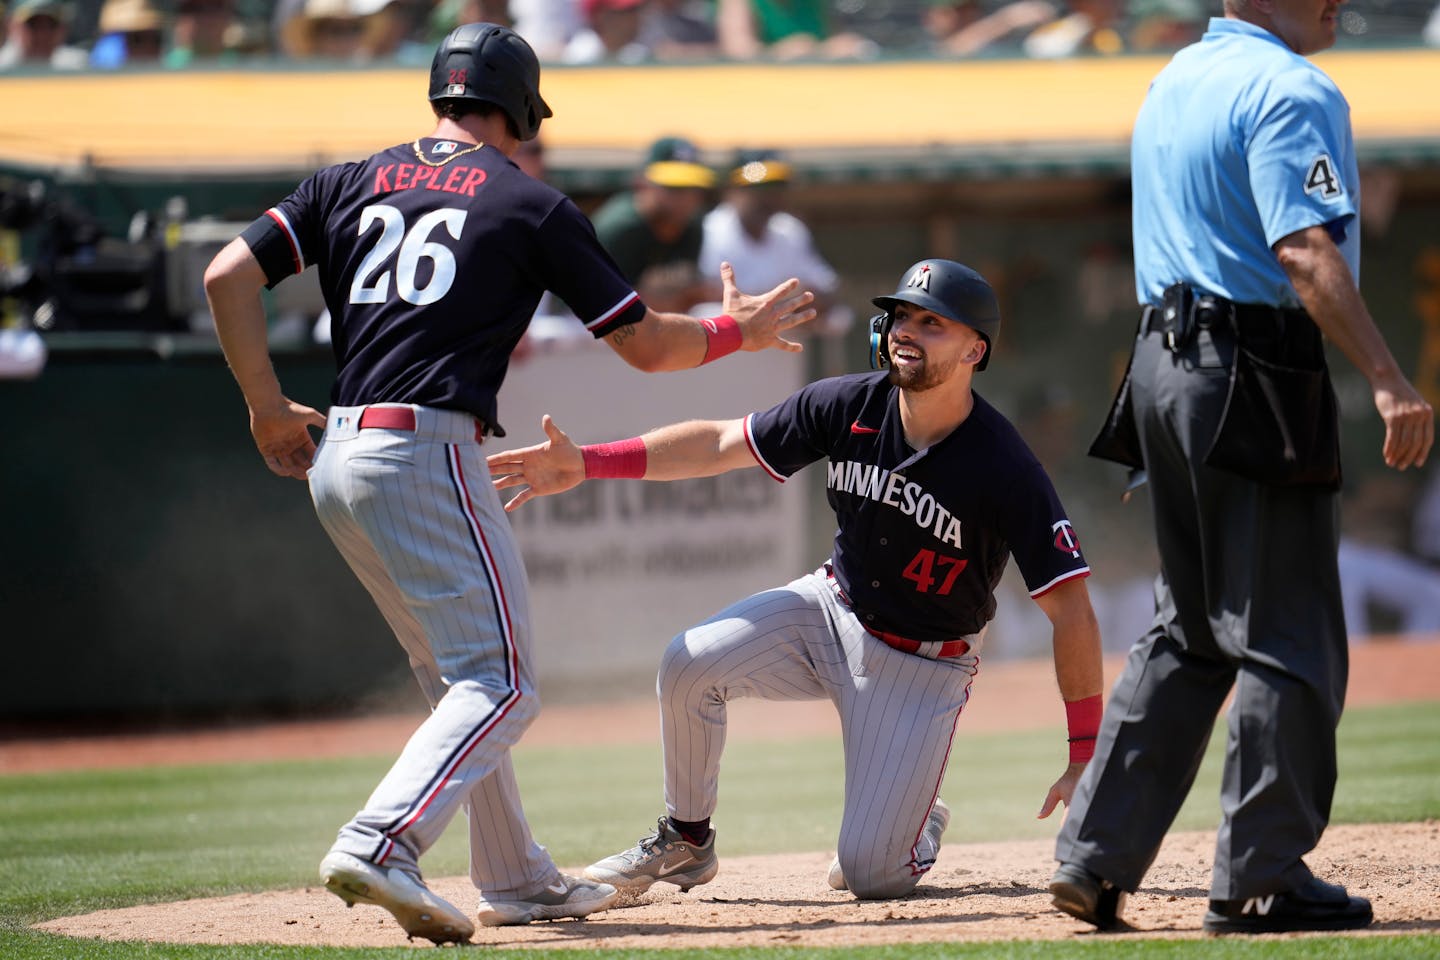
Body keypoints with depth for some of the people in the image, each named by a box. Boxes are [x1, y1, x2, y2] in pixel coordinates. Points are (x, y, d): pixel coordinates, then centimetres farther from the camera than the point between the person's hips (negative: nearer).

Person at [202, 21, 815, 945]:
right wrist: (738, 329, 23)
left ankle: (516, 878, 23)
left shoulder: (350, 184, 15)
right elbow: (646, 343, 5)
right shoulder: (532, 205, 3)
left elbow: (228, 275, 3)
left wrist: (268, 407, 8)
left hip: (338, 462, 7)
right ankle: (378, 847, -28)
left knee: (461, 678, 20)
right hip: (428, 454, -7)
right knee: (500, 685, -8)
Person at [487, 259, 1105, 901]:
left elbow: (1072, 613, -24)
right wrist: (586, 463, -16)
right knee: (690, 662, -22)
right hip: (833, 611, 4)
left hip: (924, 666, -4)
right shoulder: (849, 406, -14)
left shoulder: (1006, 471, -26)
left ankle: (919, 826, 27)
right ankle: (684, 842, 2)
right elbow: (719, 444, -6)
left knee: (869, 873, -11)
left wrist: (1083, 758, -29)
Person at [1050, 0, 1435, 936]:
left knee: (1187, 633, 16)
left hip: (1164, 363, 9)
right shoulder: (1290, 89, -12)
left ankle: (1095, 859, 11)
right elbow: (1306, 250, -24)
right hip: (1255, 379, -9)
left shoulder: (1173, 83, 17)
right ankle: (1262, 882, -1)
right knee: (1288, 641, -2)